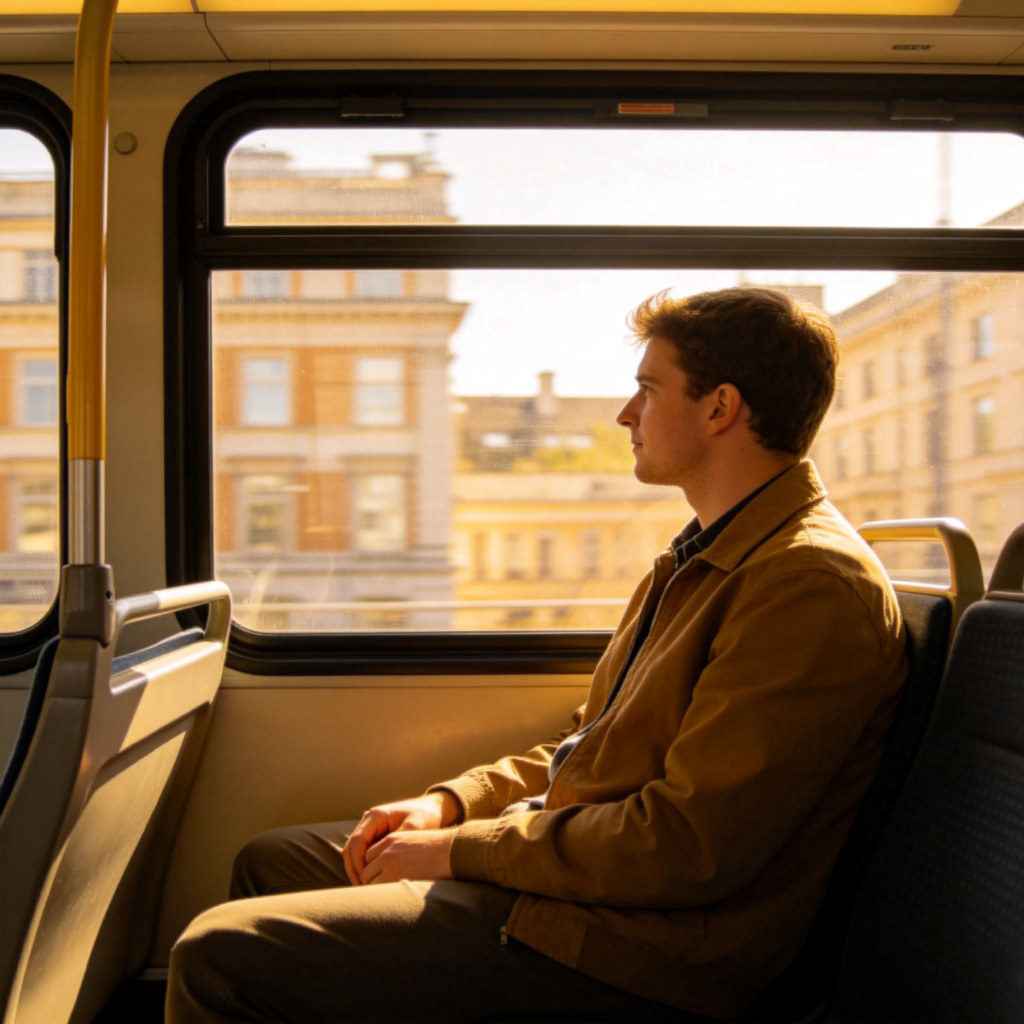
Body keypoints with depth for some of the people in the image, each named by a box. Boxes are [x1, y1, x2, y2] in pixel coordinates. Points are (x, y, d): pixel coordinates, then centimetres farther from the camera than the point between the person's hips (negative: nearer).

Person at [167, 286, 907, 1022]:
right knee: (271, 861, 20)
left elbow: (690, 848, -25)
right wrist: (452, 802, 4)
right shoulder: (708, 557, 15)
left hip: (640, 938, -10)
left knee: (221, 955, -16)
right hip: (571, 852, 10)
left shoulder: (816, 584, -20)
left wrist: (459, 849, -16)